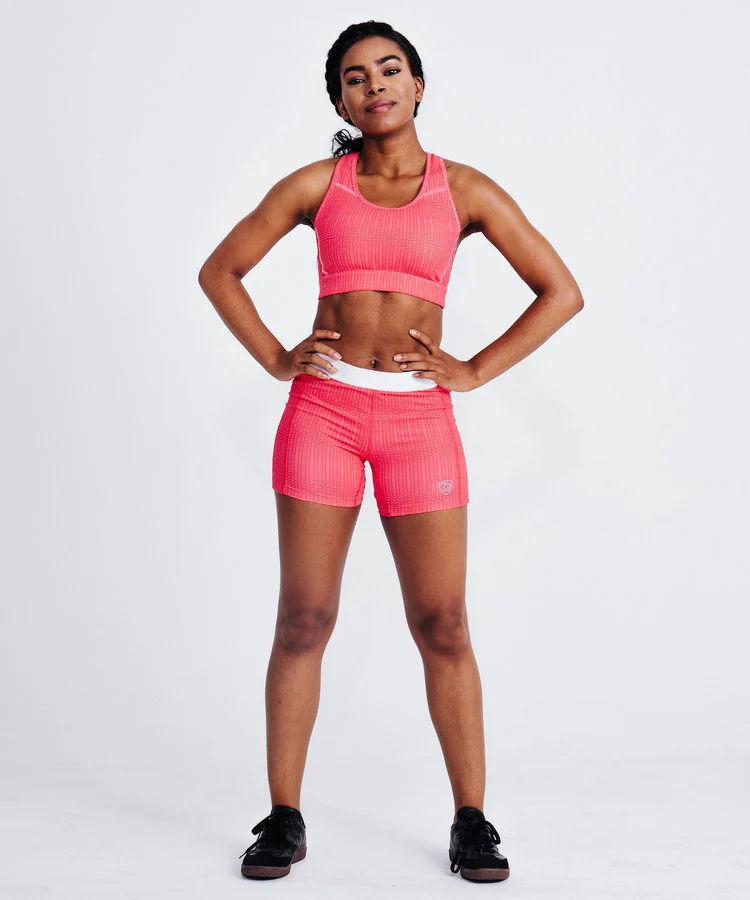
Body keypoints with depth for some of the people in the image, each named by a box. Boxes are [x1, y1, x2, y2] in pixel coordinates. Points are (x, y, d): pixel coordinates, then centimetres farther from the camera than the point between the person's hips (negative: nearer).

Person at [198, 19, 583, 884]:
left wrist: (474, 371, -1)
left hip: (419, 420, 0)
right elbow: (219, 271, 14)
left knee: (442, 624, -1)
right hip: (322, 408, 1)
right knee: (304, 619, 2)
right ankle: (283, 819, 13)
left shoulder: (465, 189, 5)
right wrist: (275, 359, 2)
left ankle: (471, 821, 12)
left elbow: (561, 292, 6)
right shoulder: (316, 184, 6)